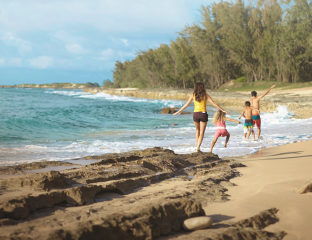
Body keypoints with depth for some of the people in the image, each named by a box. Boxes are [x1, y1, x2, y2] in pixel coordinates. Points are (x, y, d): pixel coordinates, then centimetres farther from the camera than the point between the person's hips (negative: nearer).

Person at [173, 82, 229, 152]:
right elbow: (213, 103, -4)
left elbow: (186, 104, 4)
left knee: (197, 130, 22)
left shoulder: (193, 95, 3)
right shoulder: (205, 95, 0)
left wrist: (178, 112, 14)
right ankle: (198, 147, -11)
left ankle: (198, 146, 18)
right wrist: (222, 110, 0)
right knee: (202, 133, 3)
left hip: (196, 114, 2)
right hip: (203, 114, -2)